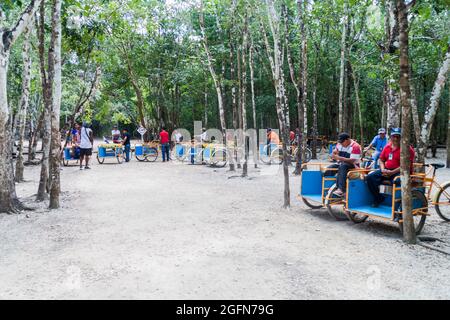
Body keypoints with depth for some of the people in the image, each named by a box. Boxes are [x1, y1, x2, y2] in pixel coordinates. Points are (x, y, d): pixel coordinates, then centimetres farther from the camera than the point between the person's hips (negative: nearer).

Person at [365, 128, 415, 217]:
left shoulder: (407, 148, -7)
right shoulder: (387, 147, 13)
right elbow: (381, 160, 19)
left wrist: (392, 172, -22)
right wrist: (383, 170, -2)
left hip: (400, 172, -6)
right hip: (387, 171, 7)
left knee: (396, 181, -39)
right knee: (370, 177, -11)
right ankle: (378, 198, 7)